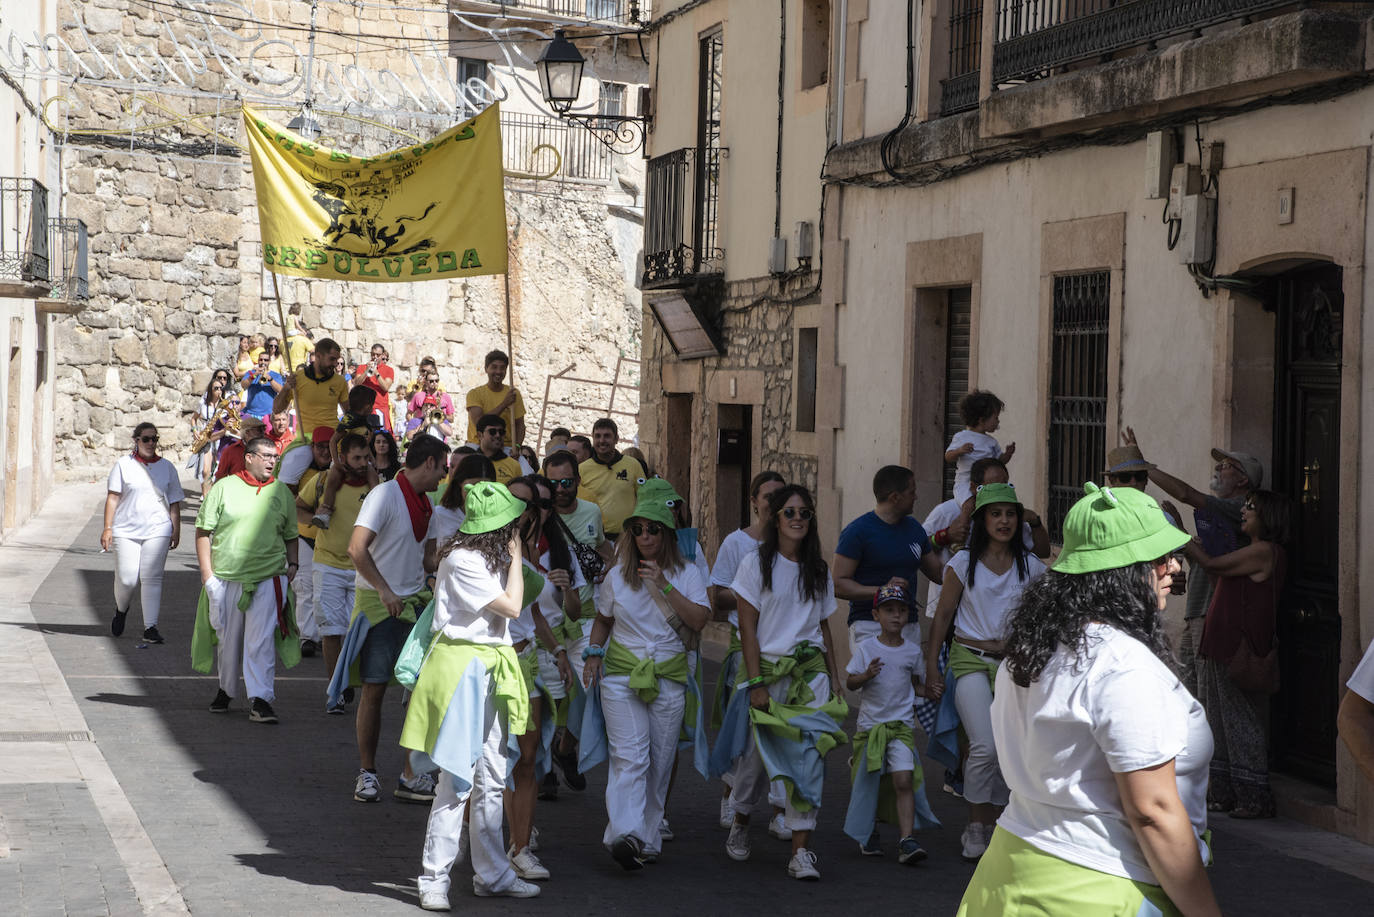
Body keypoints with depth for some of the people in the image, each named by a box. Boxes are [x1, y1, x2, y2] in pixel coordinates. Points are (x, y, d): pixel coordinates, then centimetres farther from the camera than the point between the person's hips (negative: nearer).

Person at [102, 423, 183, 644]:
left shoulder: (167, 467, 11)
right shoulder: (123, 464, 5)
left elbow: (174, 503, 14)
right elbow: (112, 497, 3)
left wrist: (176, 530, 6)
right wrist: (108, 528, -3)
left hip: (157, 530, 1)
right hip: (126, 530, -1)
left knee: (152, 578, -6)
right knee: (127, 579, -4)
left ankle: (150, 627, -3)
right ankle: (121, 609, 28)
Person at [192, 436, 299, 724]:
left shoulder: (281, 492, 10)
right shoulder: (224, 488, 2)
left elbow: (290, 535, 21)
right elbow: (203, 531, 3)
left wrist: (292, 563, 5)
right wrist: (207, 572, -4)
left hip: (268, 578, 0)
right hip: (226, 578, 0)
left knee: (261, 640, -9)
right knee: (228, 640, 11)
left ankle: (260, 699, -8)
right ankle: (226, 690, 31)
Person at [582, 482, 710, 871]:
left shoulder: (687, 575, 5)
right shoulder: (617, 576, 8)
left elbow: (699, 621, -9)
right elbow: (603, 619, 22)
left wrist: (664, 586, -14)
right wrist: (594, 653, 7)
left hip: (669, 678, 1)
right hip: (622, 676, -1)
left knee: (660, 763, 3)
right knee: (630, 757, -16)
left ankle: (647, 840, 13)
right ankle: (625, 835, -27)